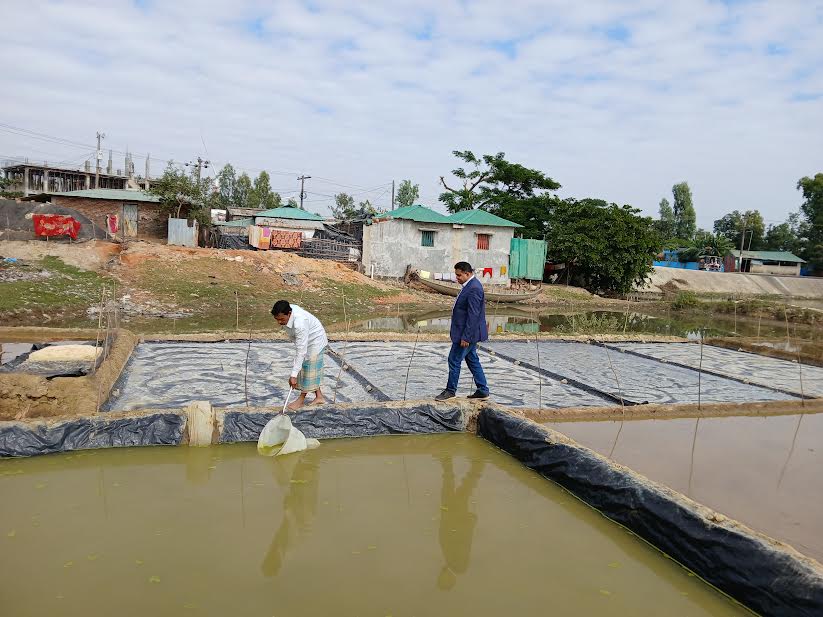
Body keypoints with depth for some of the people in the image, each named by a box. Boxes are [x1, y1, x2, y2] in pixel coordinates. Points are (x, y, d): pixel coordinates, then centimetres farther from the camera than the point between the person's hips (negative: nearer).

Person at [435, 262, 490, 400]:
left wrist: (465, 337, -23)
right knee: (472, 360, 15)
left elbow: (473, 315, -25)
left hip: (468, 333, -10)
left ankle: (450, 390, 13)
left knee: (454, 360, -1)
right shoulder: (470, 285, 10)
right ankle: (482, 390, 22)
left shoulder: (474, 289, -22)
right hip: (467, 332, 10)